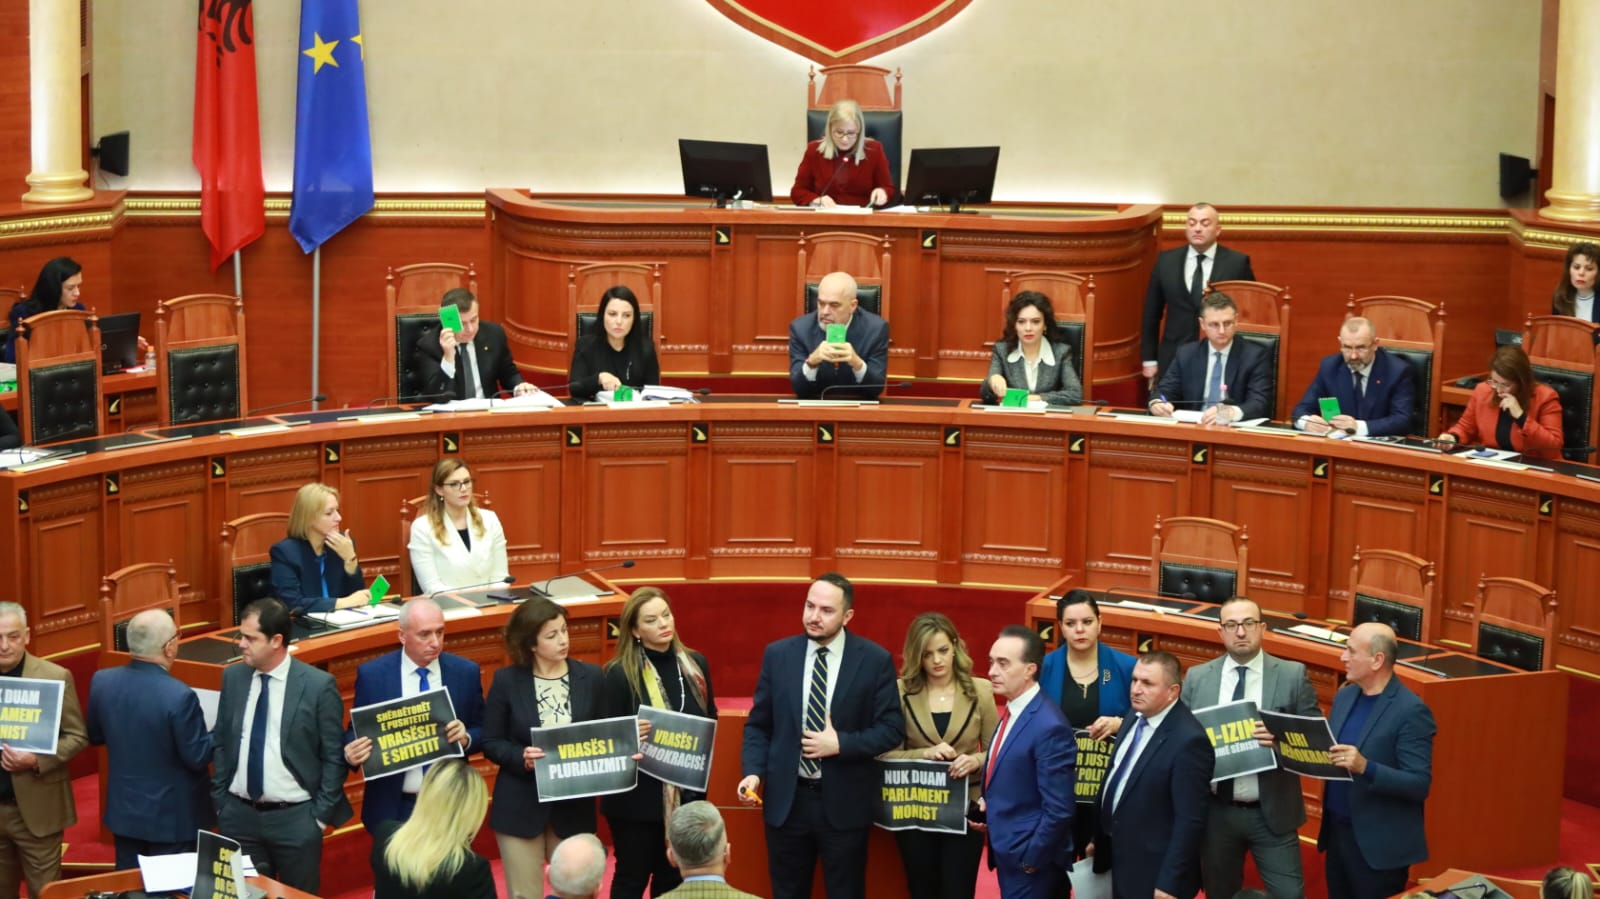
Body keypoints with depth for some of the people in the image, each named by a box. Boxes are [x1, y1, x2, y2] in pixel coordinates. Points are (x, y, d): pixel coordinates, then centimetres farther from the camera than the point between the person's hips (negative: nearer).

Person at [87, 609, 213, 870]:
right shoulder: (179, 696, -26)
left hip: (123, 811, 5)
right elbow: (198, 758, -18)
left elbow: (95, 736, 7)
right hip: (172, 817, -5)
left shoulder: (102, 681, -9)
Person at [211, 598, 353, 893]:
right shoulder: (233, 677, 3)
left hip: (295, 817, -4)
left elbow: (333, 757, -6)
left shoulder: (319, 685, -11)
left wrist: (320, 814, -7)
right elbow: (221, 742, 11)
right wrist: (218, 801, 7)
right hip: (238, 814, 4)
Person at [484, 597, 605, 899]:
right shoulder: (506, 680, -5)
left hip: (574, 804, 2)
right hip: (520, 806, -2)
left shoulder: (591, 677, 0)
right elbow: (490, 743, -2)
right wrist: (522, 757, -20)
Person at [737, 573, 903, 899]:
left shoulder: (875, 659, -5)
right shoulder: (777, 654, 2)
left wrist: (841, 744, -16)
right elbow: (758, 725, 6)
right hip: (786, 800, 2)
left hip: (844, 802, -2)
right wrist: (753, 771, -9)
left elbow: (892, 728, -5)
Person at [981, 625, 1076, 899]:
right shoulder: (1012, 713, 6)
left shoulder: (1048, 726, -22)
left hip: (1030, 864, -9)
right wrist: (987, 804, 4)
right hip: (1008, 854, 9)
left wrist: (1030, 860, -15)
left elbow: (1058, 811, -22)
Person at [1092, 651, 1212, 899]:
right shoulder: (1135, 717, 3)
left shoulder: (1188, 740, -23)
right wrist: (1100, 839, 18)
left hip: (1153, 875, -8)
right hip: (1120, 860, 8)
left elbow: (1190, 821, -23)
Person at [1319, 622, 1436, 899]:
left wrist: (1365, 767, -31)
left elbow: (1419, 785, -19)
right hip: (1336, 832, 7)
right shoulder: (1344, 696, 8)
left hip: (1379, 846, -7)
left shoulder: (1411, 711, -16)